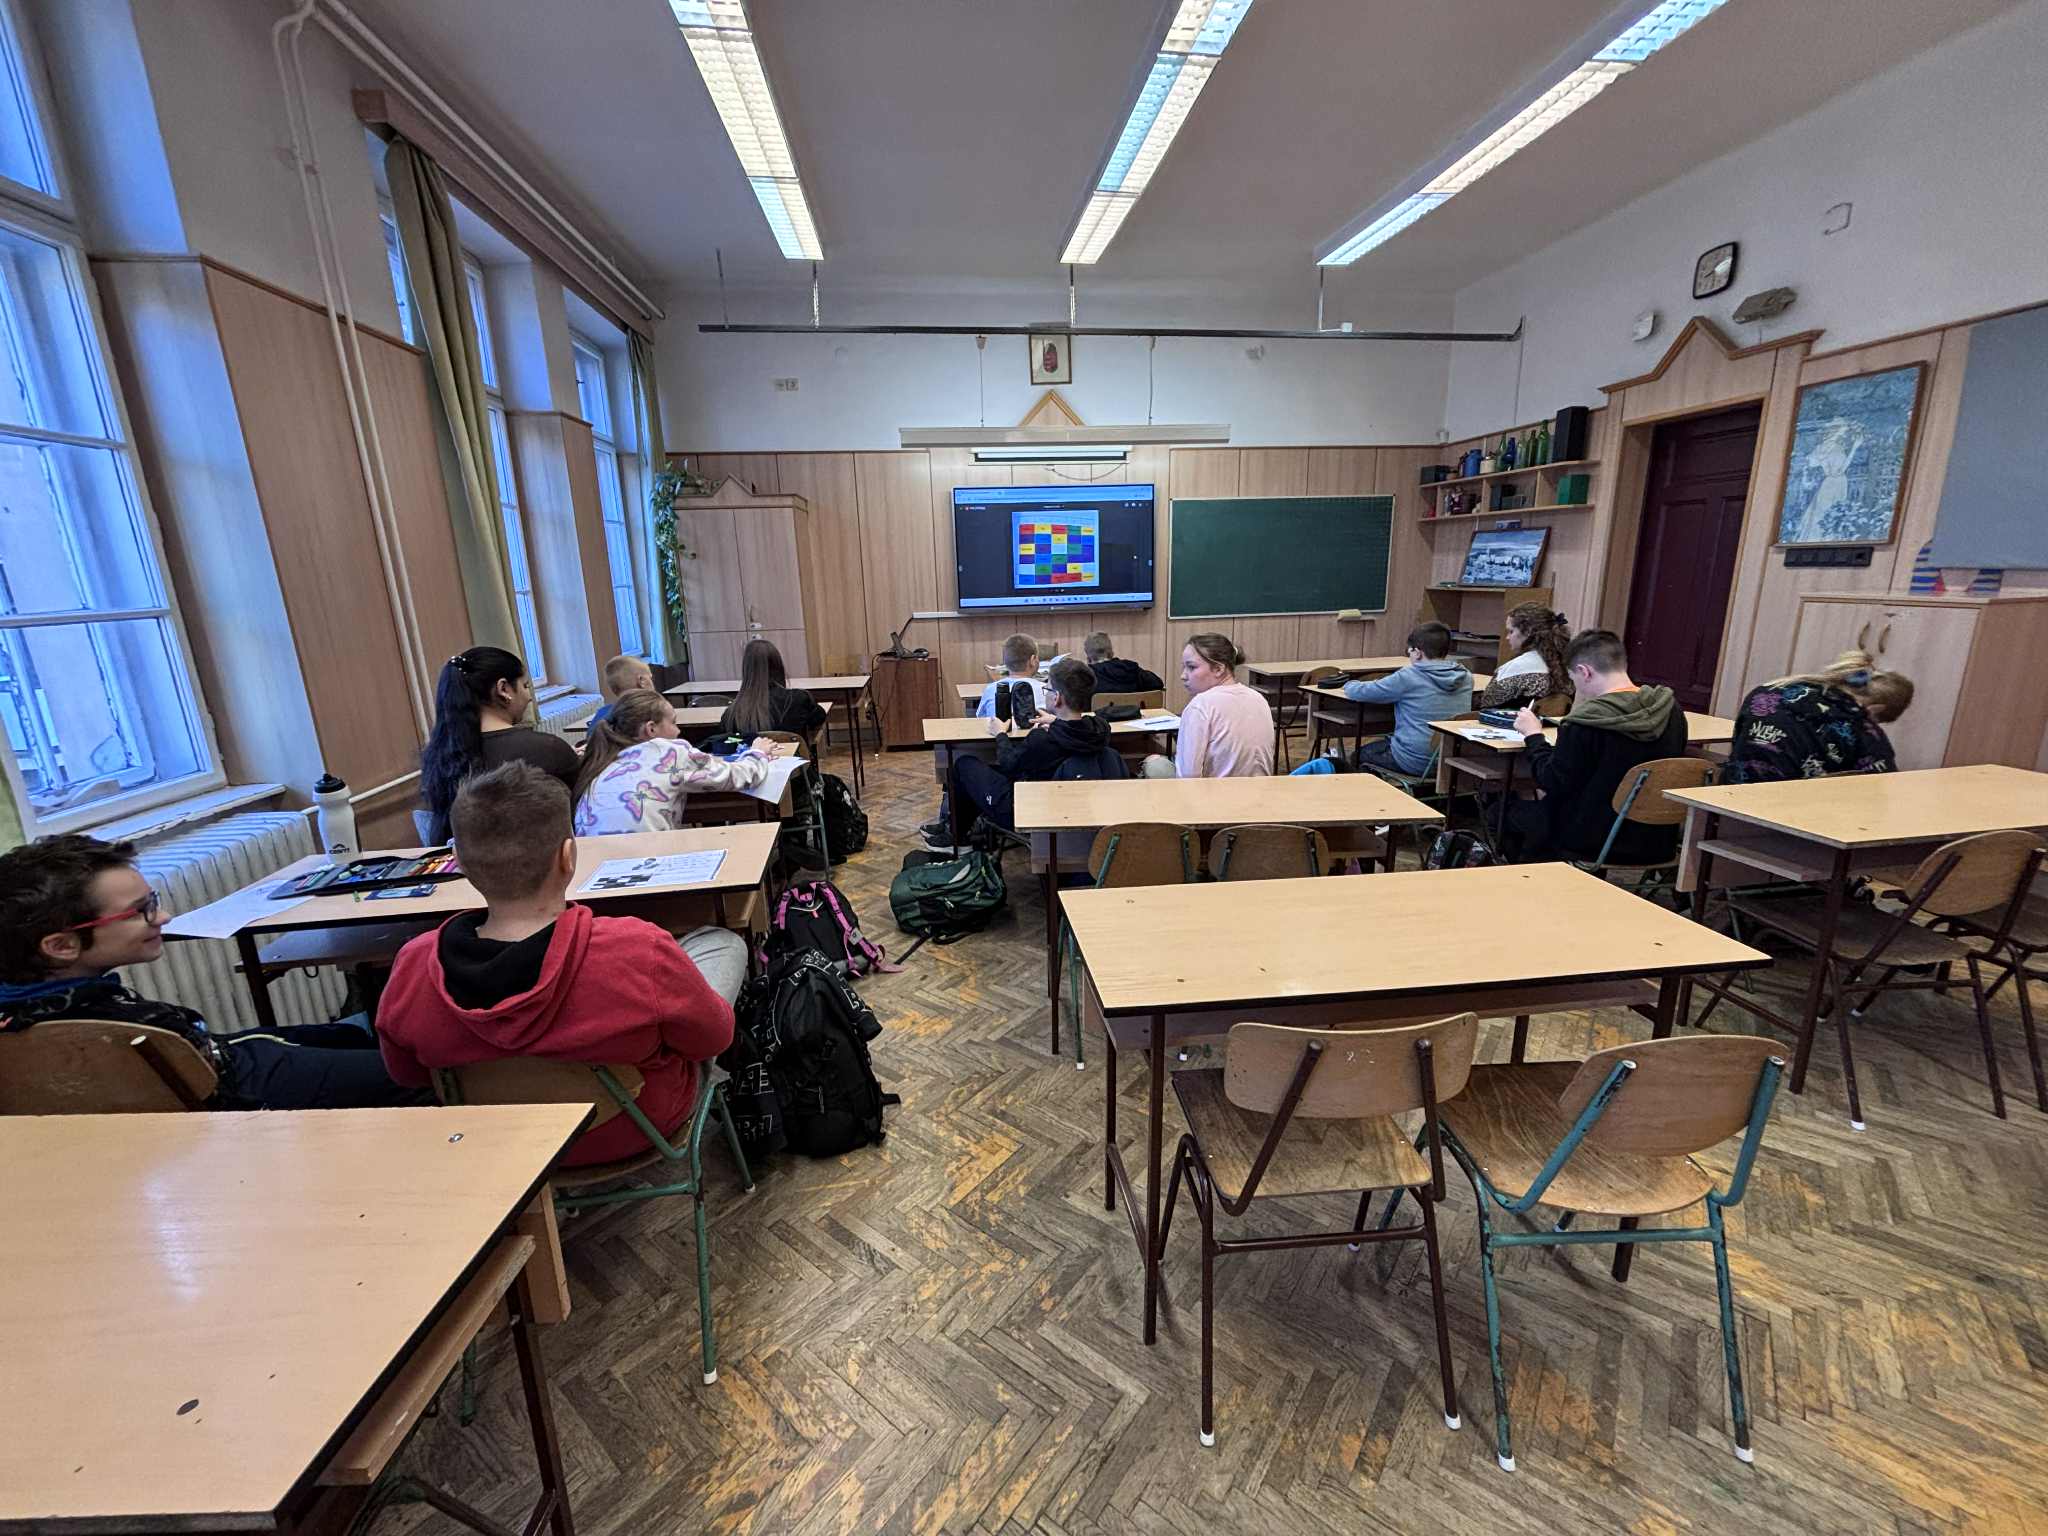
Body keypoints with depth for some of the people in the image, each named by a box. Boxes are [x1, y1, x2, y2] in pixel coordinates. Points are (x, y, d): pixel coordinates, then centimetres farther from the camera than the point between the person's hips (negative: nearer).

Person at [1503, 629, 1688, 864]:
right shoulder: (1671, 710, -4)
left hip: (1595, 844, -7)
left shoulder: (1584, 724, -24)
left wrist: (1533, 736, -2)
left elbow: (1553, 784, -14)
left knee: (1515, 811, 16)